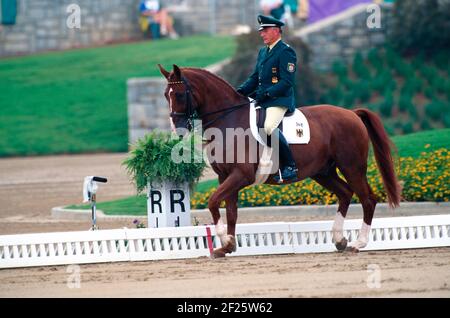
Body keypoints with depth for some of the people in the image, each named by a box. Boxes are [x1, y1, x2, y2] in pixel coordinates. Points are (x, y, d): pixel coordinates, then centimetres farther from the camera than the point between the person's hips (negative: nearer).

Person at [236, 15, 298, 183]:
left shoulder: (286, 52, -8)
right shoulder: (263, 52, 19)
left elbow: (287, 82, -16)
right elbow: (255, 77, 22)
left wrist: (266, 94, -23)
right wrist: (242, 90, 4)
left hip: (279, 100, -10)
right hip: (261, 99, 10)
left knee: (269, 127, -32)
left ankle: (290, 166, -23)